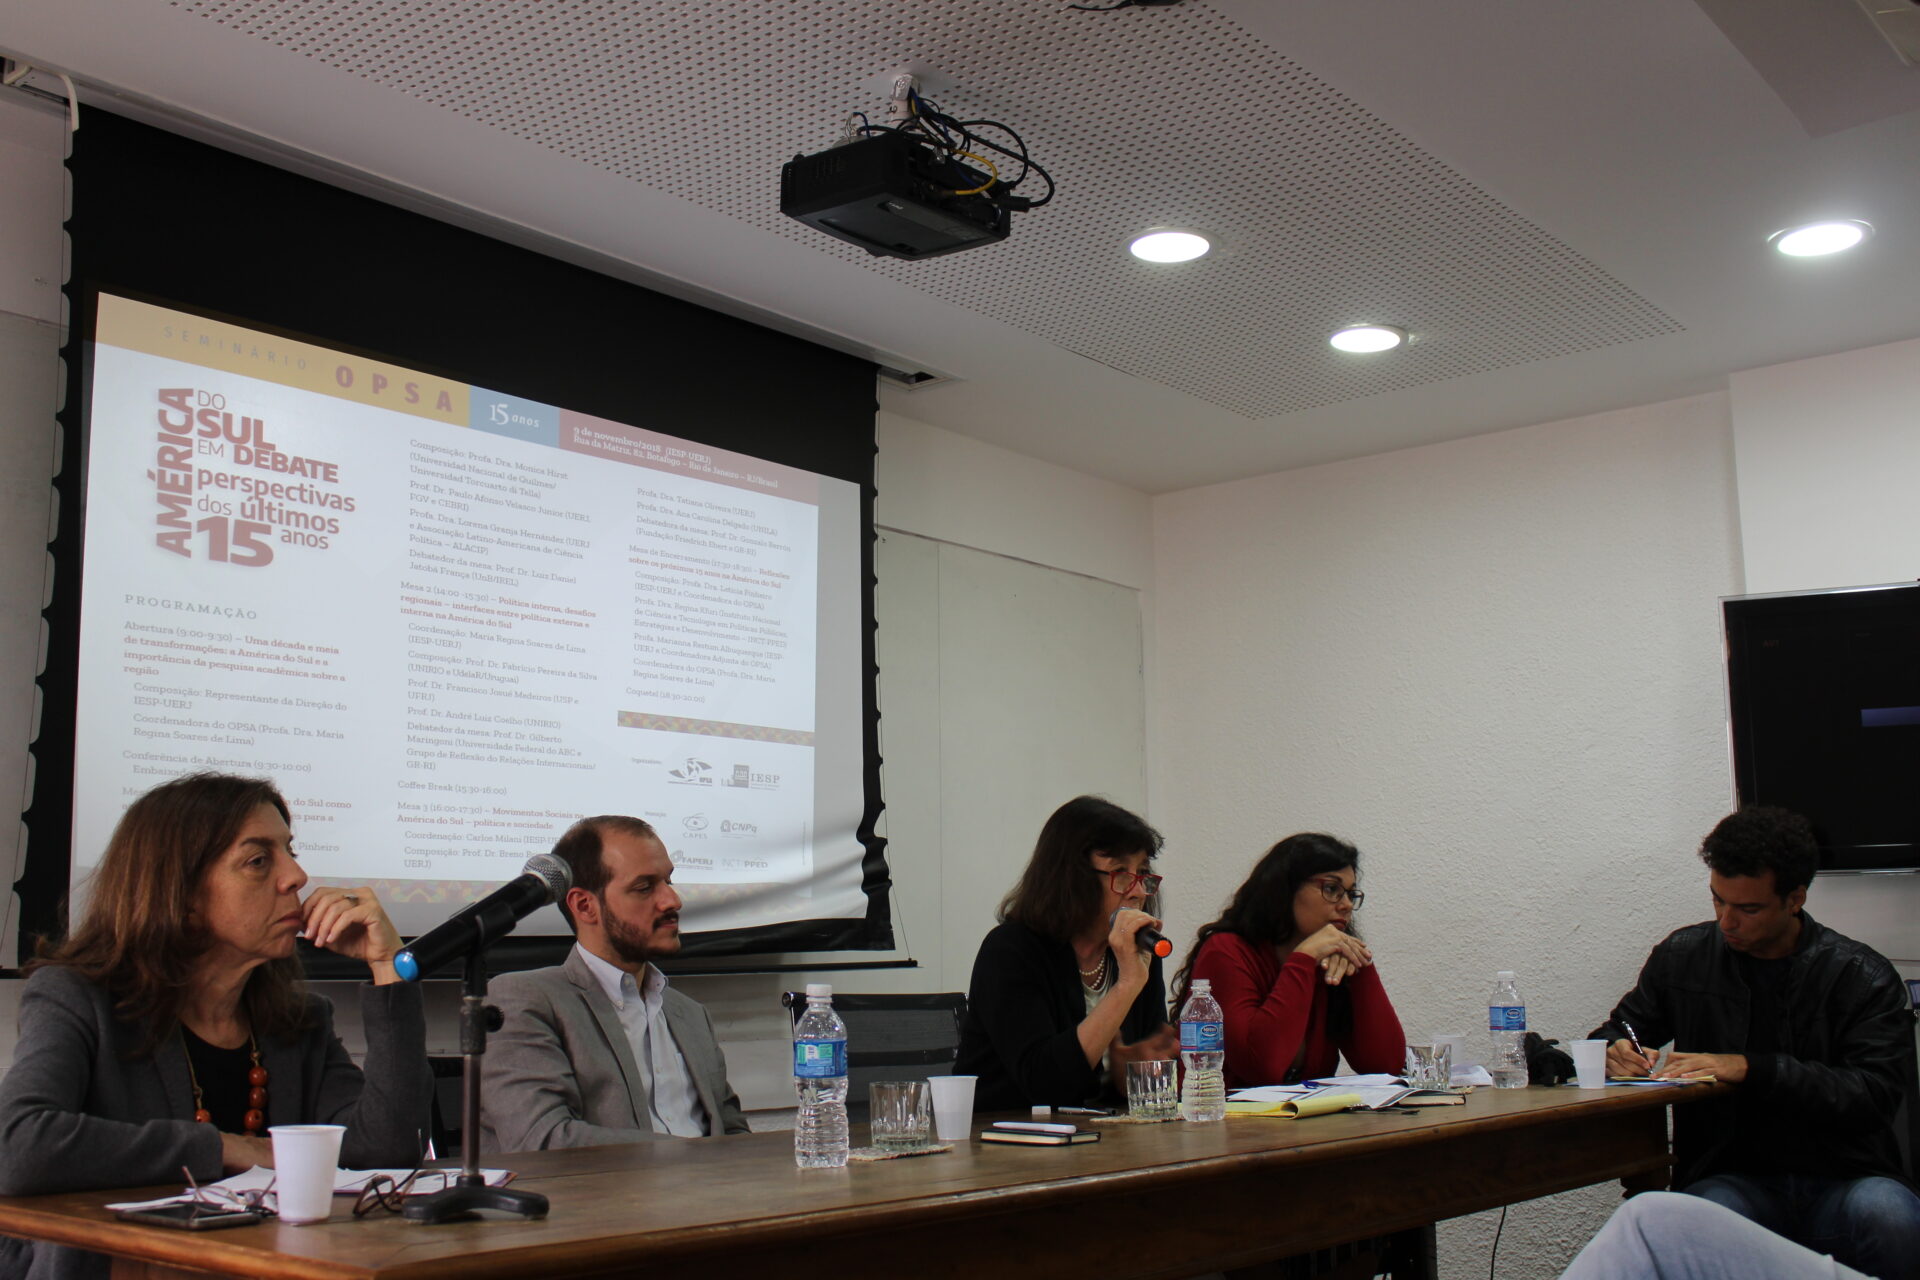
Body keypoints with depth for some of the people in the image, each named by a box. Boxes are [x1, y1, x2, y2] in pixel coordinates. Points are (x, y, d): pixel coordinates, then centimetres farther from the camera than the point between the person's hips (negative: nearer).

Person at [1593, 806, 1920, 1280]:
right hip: (1733, 1178, 0)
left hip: (1843, 1177, 0)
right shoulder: (1682, 956, 8)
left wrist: (1751, 1069, -20)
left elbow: (1875, 1092, -12)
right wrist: (1618, 1050, -4)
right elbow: (1618, 1031, 21)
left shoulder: (1861, 975, 0)